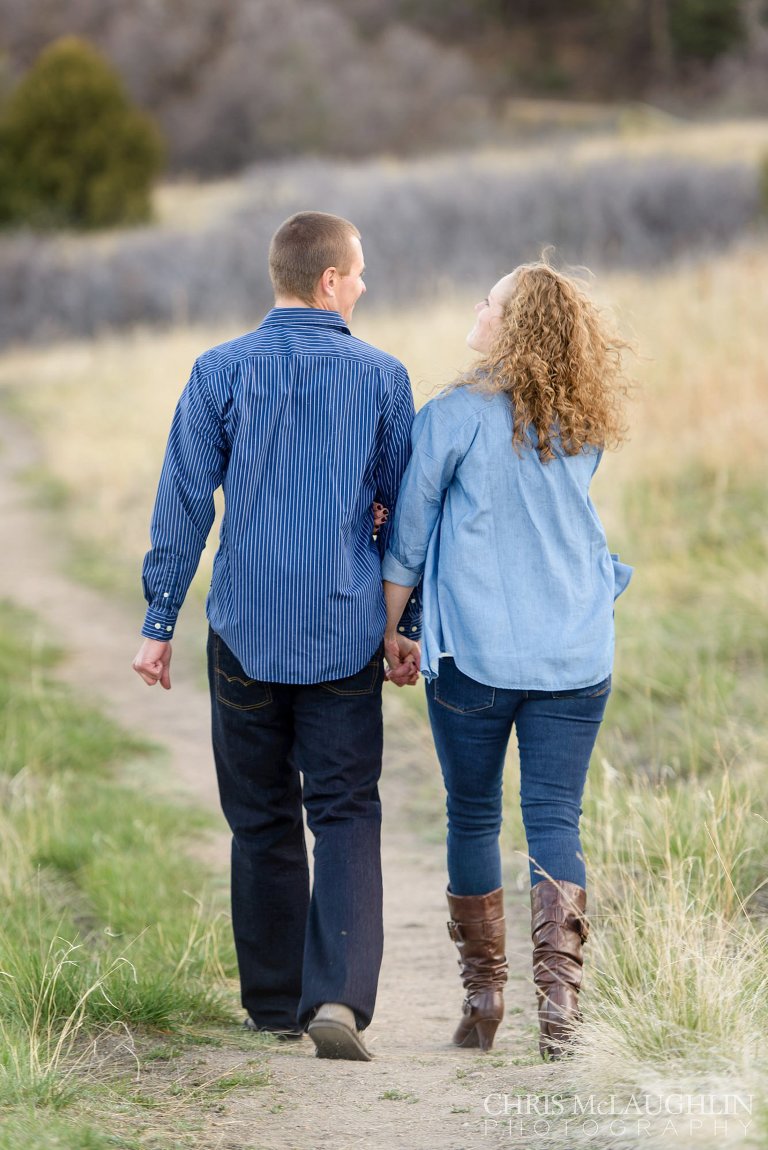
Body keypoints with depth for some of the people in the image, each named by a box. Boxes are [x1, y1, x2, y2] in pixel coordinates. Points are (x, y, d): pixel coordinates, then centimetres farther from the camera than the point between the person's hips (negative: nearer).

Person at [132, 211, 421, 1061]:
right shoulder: (382, 377, 0)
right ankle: (338, 996, -16)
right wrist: (409, 628, 14)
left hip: (247, 631, 1)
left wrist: (159, 624, 4)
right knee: (346, 817, 0)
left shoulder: (220, 373, -1)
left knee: (262, 821, 12)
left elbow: (183, 506, -2)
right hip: (346, 632, -1)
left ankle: (274, 1002, 19)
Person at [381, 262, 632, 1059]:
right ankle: (558, 986, -12)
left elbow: (407, 537, -3)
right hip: (577, 653, 3)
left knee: (473, 819, 11)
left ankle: (482, 996, 16)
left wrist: (391, 630, 10)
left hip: (476, 652, -3)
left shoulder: (453, 416, -9)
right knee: (555, 822, 4)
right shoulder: (584, 429, 5)